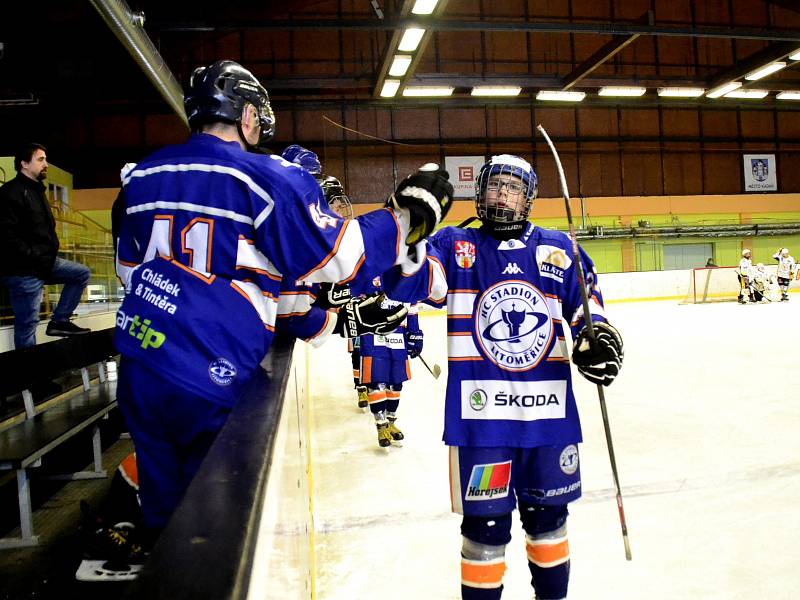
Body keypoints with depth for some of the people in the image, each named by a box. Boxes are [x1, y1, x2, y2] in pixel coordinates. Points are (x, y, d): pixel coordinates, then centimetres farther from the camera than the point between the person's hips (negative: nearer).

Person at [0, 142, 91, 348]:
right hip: (23, 270, -9)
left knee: (82, 273, 14)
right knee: (27, 323, -3)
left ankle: (59, 320, 12)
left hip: (44, 262, 9)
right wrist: (34, 258, -21)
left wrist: (49, 255, 11)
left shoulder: (36, 191, 18)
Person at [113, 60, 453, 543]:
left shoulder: (142, 176, 11)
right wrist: (409, 213, 1)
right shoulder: (265, 178, -10)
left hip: (140, 366, 7)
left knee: (163, 511, 23)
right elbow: (332, 257, -11)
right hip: (208, 381, -7)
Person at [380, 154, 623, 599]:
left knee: (547, 513, 19)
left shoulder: (559, 249, 8)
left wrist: (596, 338, -10)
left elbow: (587, 308, 11)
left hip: (550, 410, 3)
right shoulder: (454, 245, 3)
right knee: (486, 522, 5)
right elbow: (404, 284, -12)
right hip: (480, 412, -2)